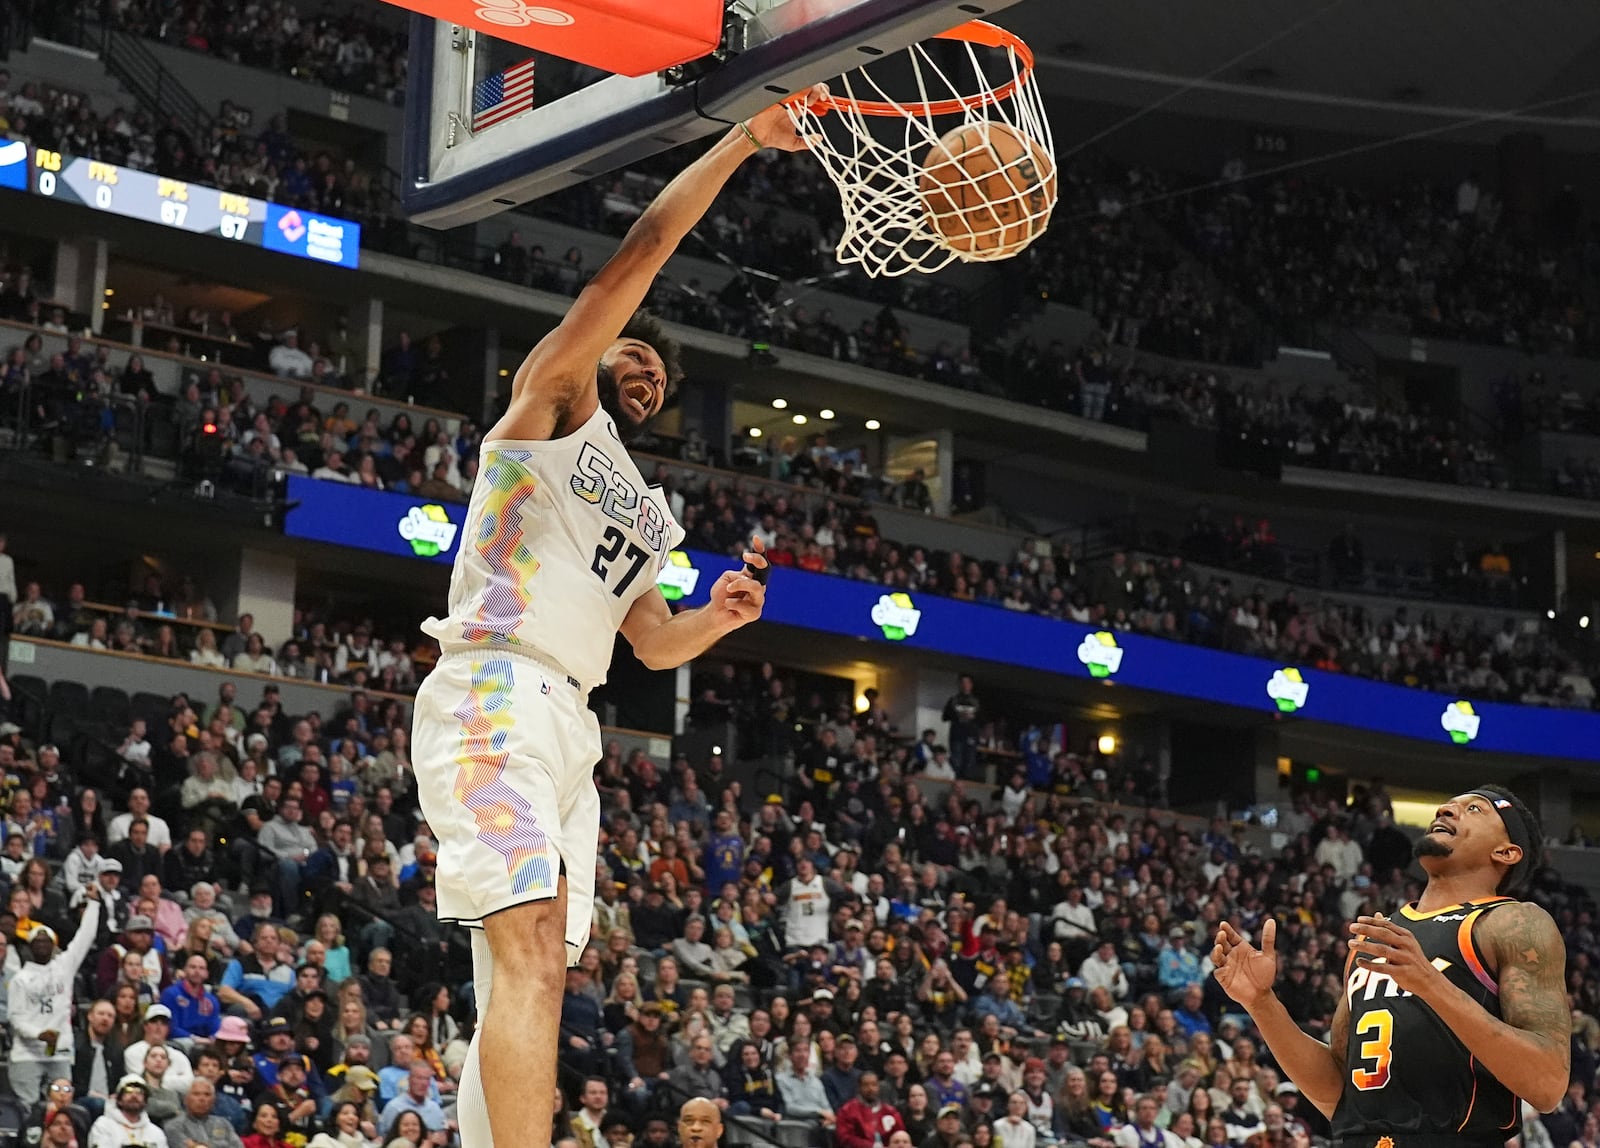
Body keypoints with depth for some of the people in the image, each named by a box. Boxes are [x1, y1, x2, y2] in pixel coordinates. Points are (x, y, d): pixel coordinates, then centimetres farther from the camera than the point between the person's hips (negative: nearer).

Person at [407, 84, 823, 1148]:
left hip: (568, 729, 9)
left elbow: (654, 643, 34)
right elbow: (639, 253, 0)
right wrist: (746, 138, 1)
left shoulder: (647, 514, 30)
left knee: (526, 982, 3)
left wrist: (717, 618, 13)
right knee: (533, 951, -25)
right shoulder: (555, 400, 9)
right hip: (495, 696, -9)